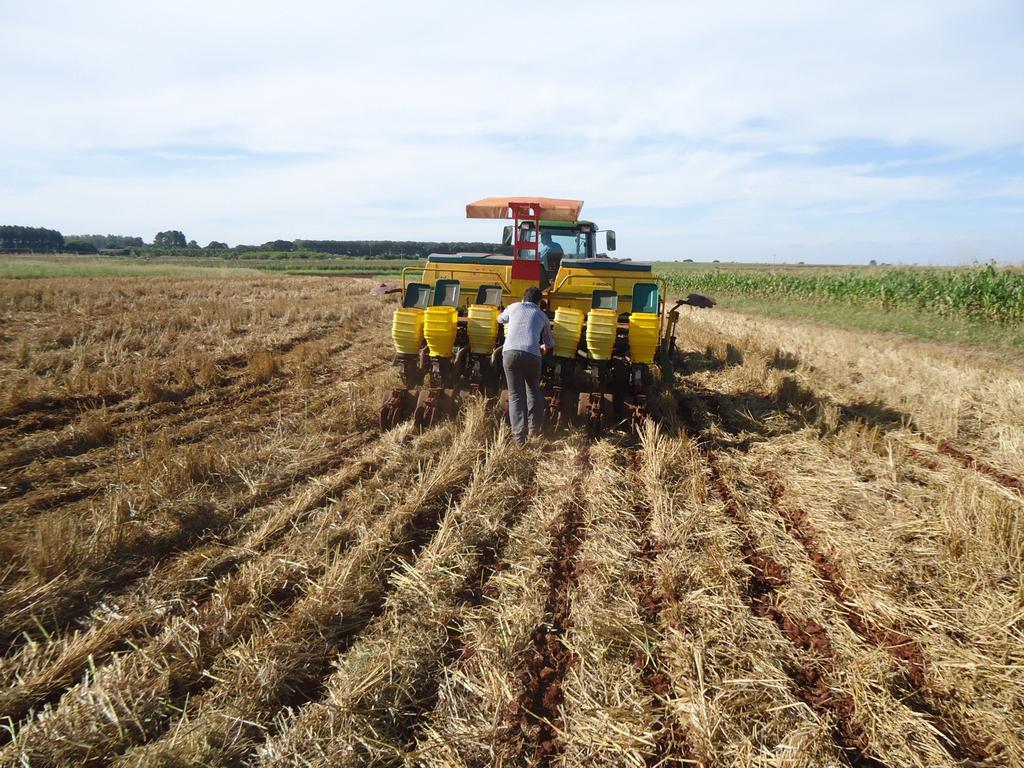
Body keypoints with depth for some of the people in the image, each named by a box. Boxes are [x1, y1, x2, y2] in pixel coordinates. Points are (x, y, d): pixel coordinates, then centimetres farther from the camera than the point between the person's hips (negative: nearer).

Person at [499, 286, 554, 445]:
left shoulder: (514, 307, 22)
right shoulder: (542, 316, 23)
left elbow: (500, 319, 43)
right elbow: (550, 343, 35)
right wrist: (543, 349, 57)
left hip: (510, 353, 0)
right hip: (532, 355, 0)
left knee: (515, 394, 3)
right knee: (533, 390, 22)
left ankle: (519, 436, -6)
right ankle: (535, 428, 26)